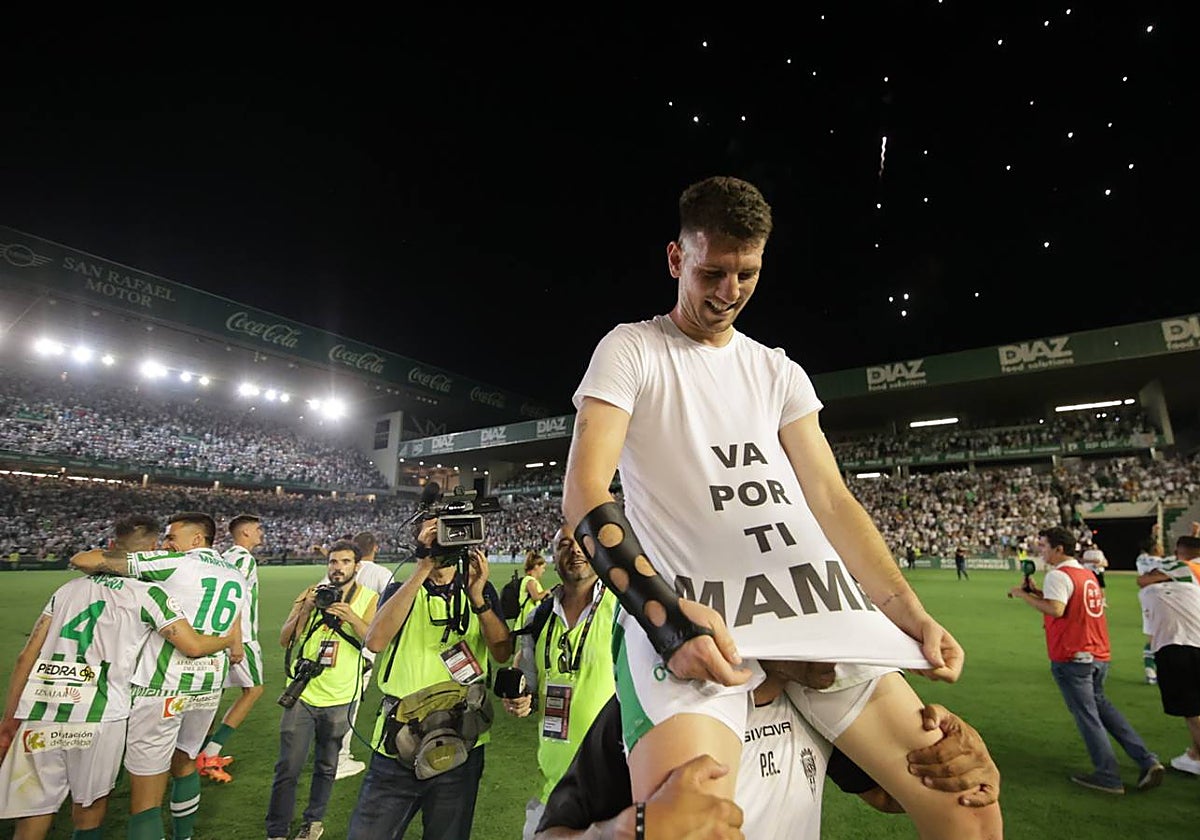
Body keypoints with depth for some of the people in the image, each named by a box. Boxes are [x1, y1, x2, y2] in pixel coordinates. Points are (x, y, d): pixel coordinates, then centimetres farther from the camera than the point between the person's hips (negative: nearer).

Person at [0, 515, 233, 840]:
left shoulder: (69, 587, 12)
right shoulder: (147, 593, -4)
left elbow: (26, 657, 11)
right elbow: (193, 646, -9)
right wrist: (230, 639, 9)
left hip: (39, 715, 4)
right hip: (97, 717, -4)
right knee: (89, 811, 18)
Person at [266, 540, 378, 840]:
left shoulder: (369, 598, -5)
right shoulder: (310, 595, 0)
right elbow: (284, 640, -2)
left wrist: (352, 617, -29)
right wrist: (306, 609, -18)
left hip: (340, 699, 0)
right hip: (302, 694, 1)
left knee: (326, 766, 16)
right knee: (288, 768, 3)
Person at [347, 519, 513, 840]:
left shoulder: (479, 589, 2)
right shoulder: (401, 590, 0)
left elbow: (503, 653, -10)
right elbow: (375, 641, -21)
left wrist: (477, 597, -23)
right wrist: (422, 570, -25)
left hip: (461, 748, 1)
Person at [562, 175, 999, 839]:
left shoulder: (779, 373, 18)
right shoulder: (630, 350, 2)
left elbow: (830, 498, 14)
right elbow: (585, 494, -9)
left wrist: (909, 612, 1)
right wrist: (669, 621, -21)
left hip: (818, 607, 6)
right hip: (681, 611, -5)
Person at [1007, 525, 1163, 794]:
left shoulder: (1057, 575, -16)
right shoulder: (1087, 574, 13)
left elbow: (1056, 610, -28)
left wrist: (1024, 595, -17)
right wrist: (1038, 593, 14)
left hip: (1072, 657, -9)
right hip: (1098, 655, 9)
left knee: (1086, 715, 4)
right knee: (1099, 704, 23)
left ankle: (1108, 776, 12)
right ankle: (1147, 760, 19)